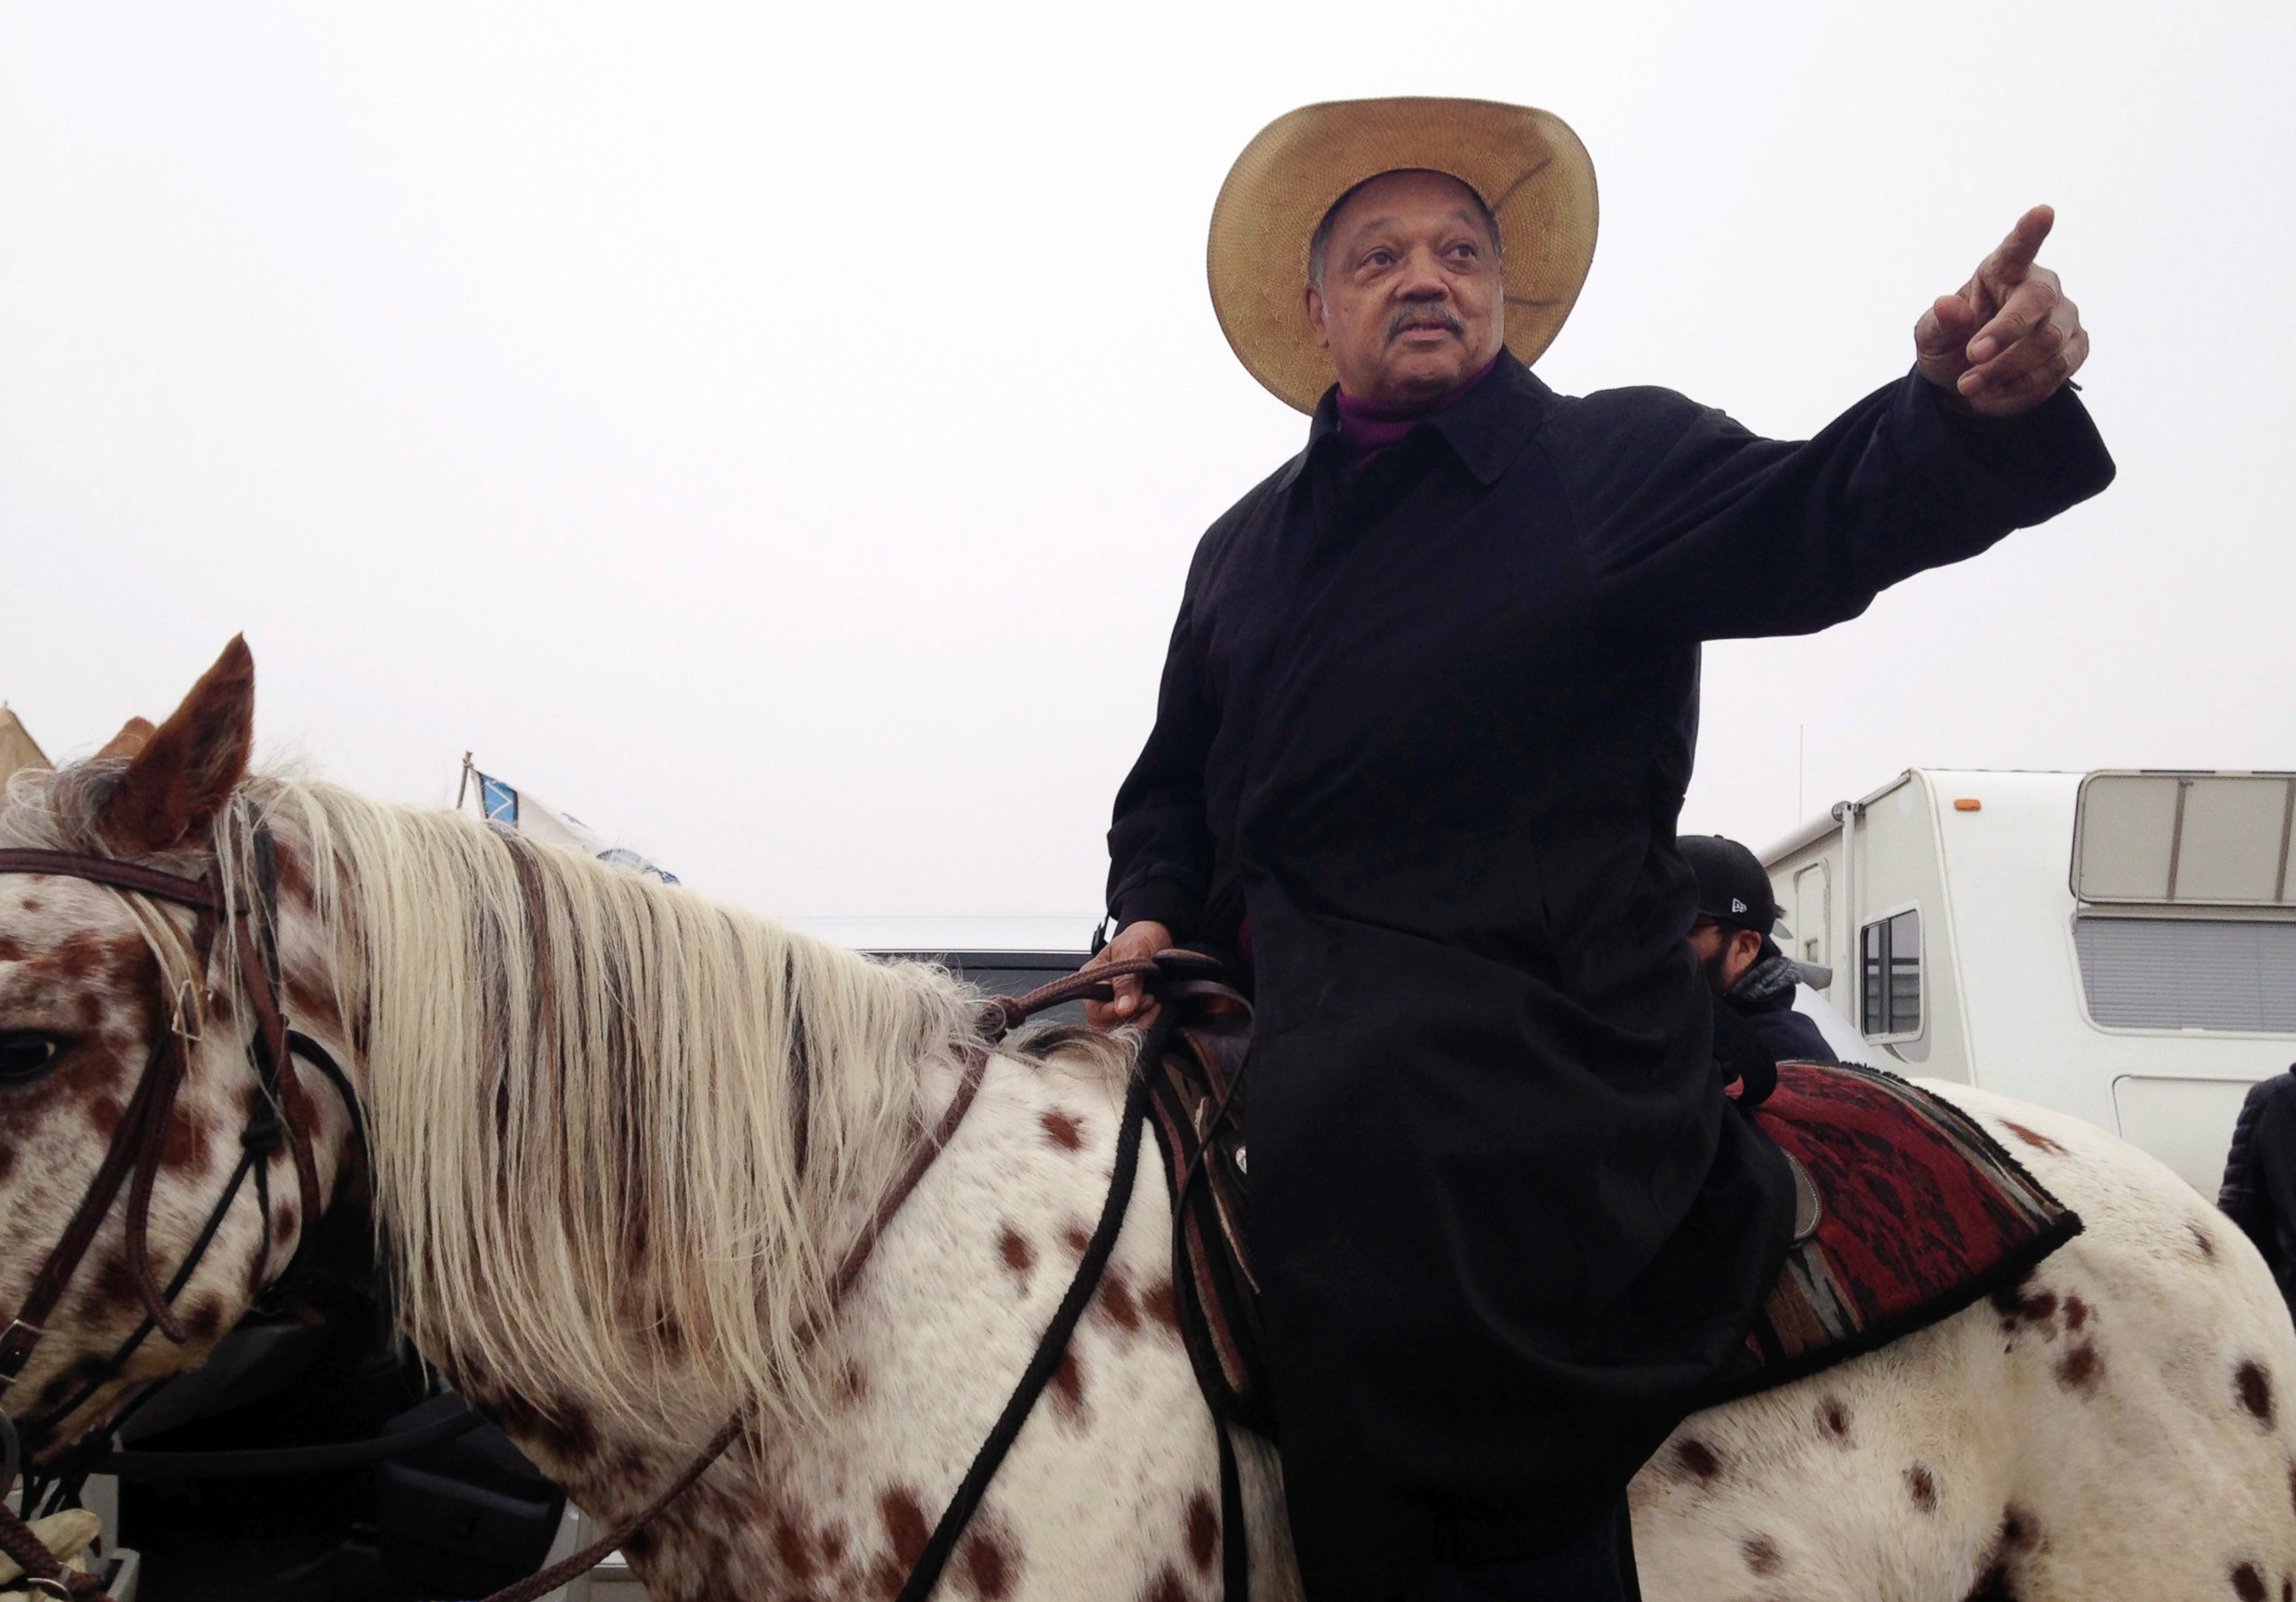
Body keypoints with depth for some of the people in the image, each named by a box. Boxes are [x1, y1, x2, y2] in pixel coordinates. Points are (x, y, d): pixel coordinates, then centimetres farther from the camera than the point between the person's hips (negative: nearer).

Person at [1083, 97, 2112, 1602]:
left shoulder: (1624, 463, 2)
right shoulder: (1244, 544, 19)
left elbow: (1820, 520, -17)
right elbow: (1176, 780, 26)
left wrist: (1965, 406, -37)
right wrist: (1153, 911, 6)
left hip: (1534, 1066, -6)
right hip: (1306, 1042, 7)